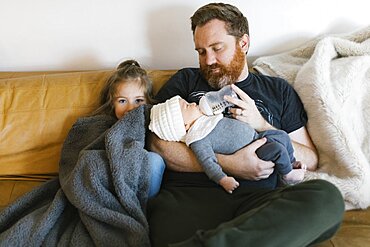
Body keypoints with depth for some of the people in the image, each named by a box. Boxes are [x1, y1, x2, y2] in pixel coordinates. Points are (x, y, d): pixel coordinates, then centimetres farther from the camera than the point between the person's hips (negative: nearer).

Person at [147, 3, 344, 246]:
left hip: (258, 198, 5)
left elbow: (311, 161, 16)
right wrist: (229, 164, -5)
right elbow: (158, 145, 5)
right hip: (188, 195, -4)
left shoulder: (278, 90, 22)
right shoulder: (186, 81, 19)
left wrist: (261, 125, 0)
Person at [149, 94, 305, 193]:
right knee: (278, 149, -19)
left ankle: (291, 162, 33)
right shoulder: (198, 141, -26)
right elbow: (208, 162, -32)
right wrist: (222, 179, -40)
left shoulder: (203, 118, 4)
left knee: (282, 135, 13)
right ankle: (288, 175, 8)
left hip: (255, 135, 9)